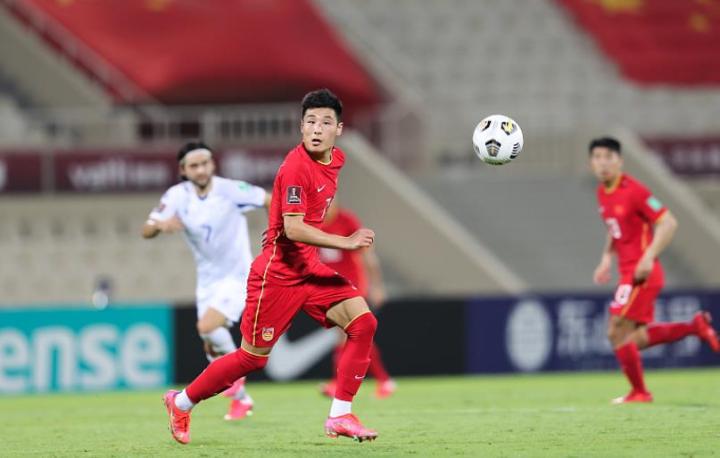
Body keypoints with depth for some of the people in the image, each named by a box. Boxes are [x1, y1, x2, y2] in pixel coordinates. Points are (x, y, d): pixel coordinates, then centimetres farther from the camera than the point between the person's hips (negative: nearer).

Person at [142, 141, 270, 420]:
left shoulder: (229, 190, -17)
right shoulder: (177, 196, -8)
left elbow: (269, 201, -5)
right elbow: (146, 231, -13)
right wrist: (160, 224, -35)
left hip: (236, 275, -5)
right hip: (207, 279, 5)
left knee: (208, 327, -25)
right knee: (212, 349, 7)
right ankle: (241, 399, 28)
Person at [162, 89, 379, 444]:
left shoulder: (336, 159, 4)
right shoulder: (296, 167, -23)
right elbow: (293, 229, -30)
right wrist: (346, 242, -32)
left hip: (310, 268, 8)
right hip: (278, 274, -8)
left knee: (363, 323, -9)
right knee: (252, 358, 2)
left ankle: (340, 416, -4)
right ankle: (182, 402, 23)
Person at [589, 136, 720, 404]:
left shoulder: (633, 191, -15)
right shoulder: (602, 192, 11)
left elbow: (668, 223, -17)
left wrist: (648, 257, -26)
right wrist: (606, 260, 11)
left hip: (641, 273, -9)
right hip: (628, 272, 9)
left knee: (617, 333, -7)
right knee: (635, 339, 10)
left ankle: (639, 392, 7)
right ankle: (695, 326, 18)